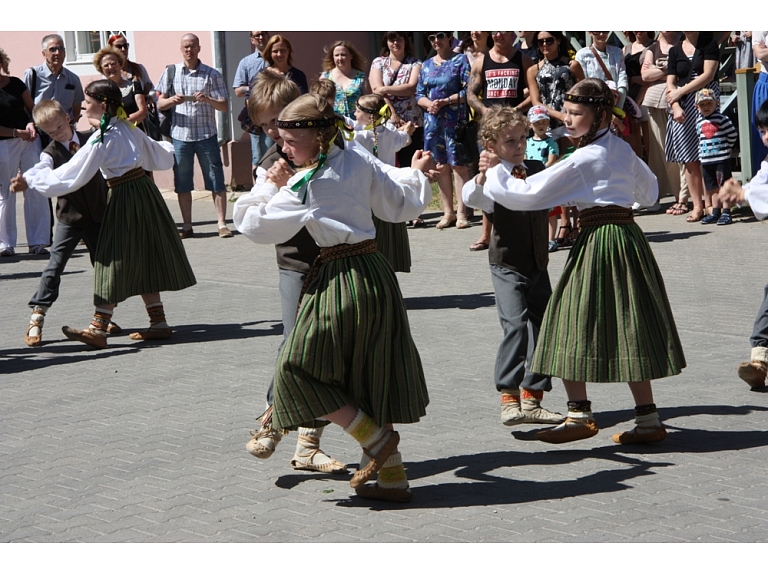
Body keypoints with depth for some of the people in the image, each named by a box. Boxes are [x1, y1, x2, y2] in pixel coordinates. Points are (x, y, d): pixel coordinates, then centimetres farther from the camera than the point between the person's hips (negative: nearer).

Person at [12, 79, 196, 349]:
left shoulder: (100, 140, -15)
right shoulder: (129, 129, 8)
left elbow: (69, 177, -15)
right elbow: (159, 157, 23)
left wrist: (30, 178, -8)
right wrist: (167, 148, 48)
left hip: (124, 198, -8)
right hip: (145, 192, 8)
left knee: (114, 261, -7)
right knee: (144, 261, 14)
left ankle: (98, 328, -8)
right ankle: (158, 322, 15)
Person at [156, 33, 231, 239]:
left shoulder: (212, 74, 4)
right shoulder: (171, 72, 8)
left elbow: (224, 106, 1)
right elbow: (160, 104, 7)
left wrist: (207, 99, -17)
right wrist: (172, 100, -14)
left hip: (206, 135, -1)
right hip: (180, 135, 1)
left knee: (216, 181, -3)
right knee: (182, 183, 5)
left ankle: (222, 223, 2)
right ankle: (187, 226, 13)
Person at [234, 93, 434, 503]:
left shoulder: (303, 185, -13)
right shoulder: (361, 162, 4)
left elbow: (253, 225, -9)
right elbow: (401, 205, 14)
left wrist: (269, 187, 5)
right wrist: (415, 173, 32)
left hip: (338, 280, -7)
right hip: (378, 273, 7)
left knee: (302, 370, 5)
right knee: (373, 374, 14)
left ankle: (374, 438, 2)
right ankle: (392, 476, 17)